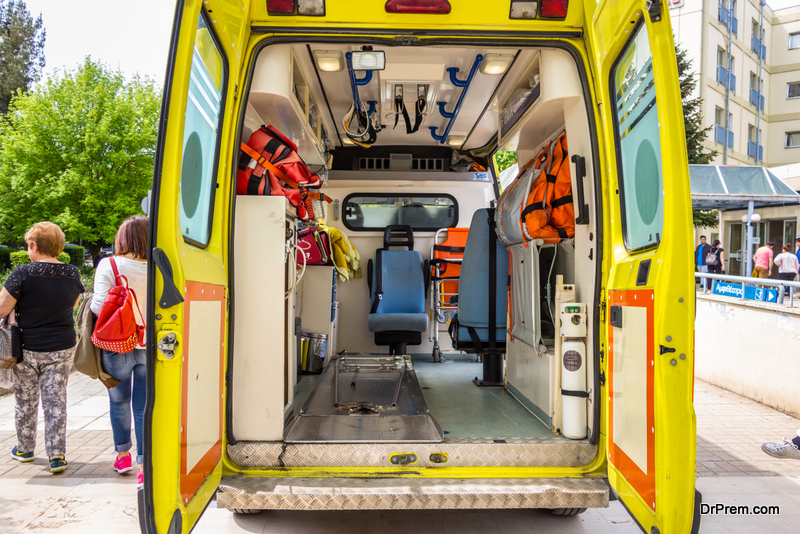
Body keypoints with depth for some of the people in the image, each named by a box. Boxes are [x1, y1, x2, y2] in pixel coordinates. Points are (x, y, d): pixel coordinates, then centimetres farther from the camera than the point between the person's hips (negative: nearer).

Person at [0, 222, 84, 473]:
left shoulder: (23, 273, -15)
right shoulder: (72, 274, -3)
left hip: (28, 349, -2)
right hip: (62, 348, 2)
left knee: (26, 401, 16)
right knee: (56, 400, 7)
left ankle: (25, 449, 33)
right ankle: (57, 455, 5)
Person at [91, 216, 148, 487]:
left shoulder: (108, 265, -10)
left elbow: (99, 305, -15)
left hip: (117, 346, 0)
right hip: (149, 346, 1)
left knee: (119, 401, 20)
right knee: (144, 406, 8)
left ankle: (122, 454, 35)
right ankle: (144, 463, 9)